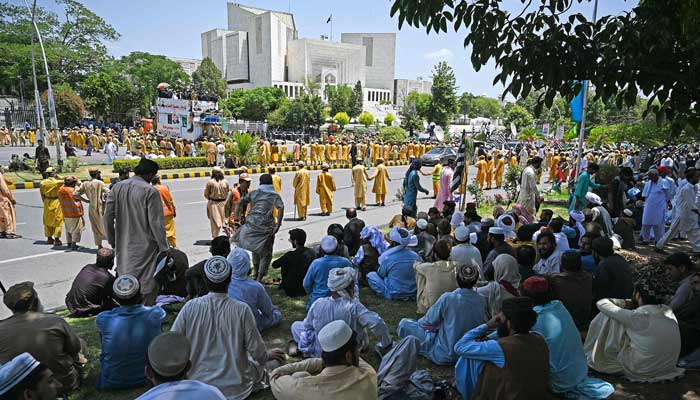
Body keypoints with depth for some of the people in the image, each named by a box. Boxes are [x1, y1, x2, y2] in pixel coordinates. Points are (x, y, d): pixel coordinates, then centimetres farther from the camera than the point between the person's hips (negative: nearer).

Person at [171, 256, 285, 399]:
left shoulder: (190, 307, -14)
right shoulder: (242, 310, -19)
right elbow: (258, 353, -13)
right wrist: (268, 355, 9)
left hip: (197, 384, 3)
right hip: (235, 388, -3)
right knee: (271, 361, 21)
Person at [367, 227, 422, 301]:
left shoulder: (387, 258, -20)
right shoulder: (416, 256, -10)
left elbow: (380, 274, -2)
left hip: (394, 294, -5)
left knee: (370, 275, 6)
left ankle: (387, 293, 4)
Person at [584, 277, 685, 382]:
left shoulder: (638, 316, -21)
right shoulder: (668, 310, -2)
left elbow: (601, 303, -12)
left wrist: (625, 303, 4)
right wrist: (632, 304, 12)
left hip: (641, 371, -7)